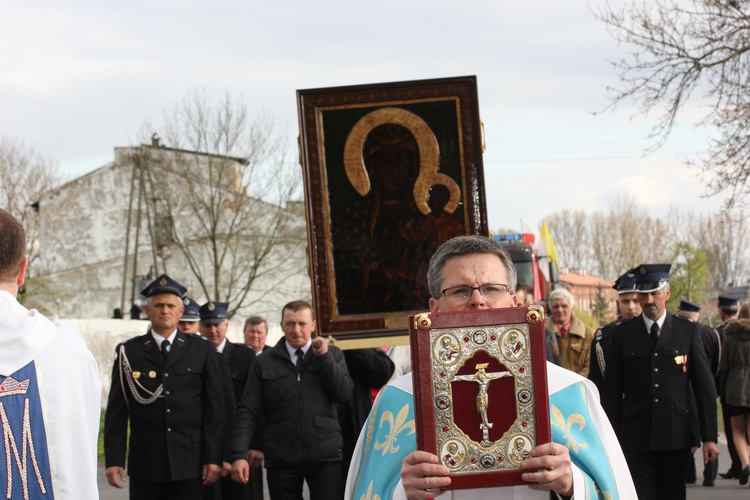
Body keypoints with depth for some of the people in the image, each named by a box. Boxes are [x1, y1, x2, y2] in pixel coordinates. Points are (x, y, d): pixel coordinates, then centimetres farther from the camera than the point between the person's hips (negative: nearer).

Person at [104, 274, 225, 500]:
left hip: (188, 464, 0)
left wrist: (213, 458, -1)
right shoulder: (129, 352, 7)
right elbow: (116, 412, 5)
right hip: (144, 465, 0)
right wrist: (114, 460, -3)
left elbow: (214, 408, 5)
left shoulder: (202, 351, 7)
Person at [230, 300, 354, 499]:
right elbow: (248, 412, 3)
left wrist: (324, 357, -8)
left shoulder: (332, 355, 10)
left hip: (324, 455, 0)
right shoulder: (264, 363, 8)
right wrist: (238, 455, -8)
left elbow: (344, 394, -2)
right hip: (281, 460, 0)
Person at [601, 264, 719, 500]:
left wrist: (709, 436, -3)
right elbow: (611, 390, 6)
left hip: (676, 436, 1)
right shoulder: (623, 334, 5)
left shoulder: (688, 331, 5)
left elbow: (705, 387, 3)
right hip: (635, 439, 0)